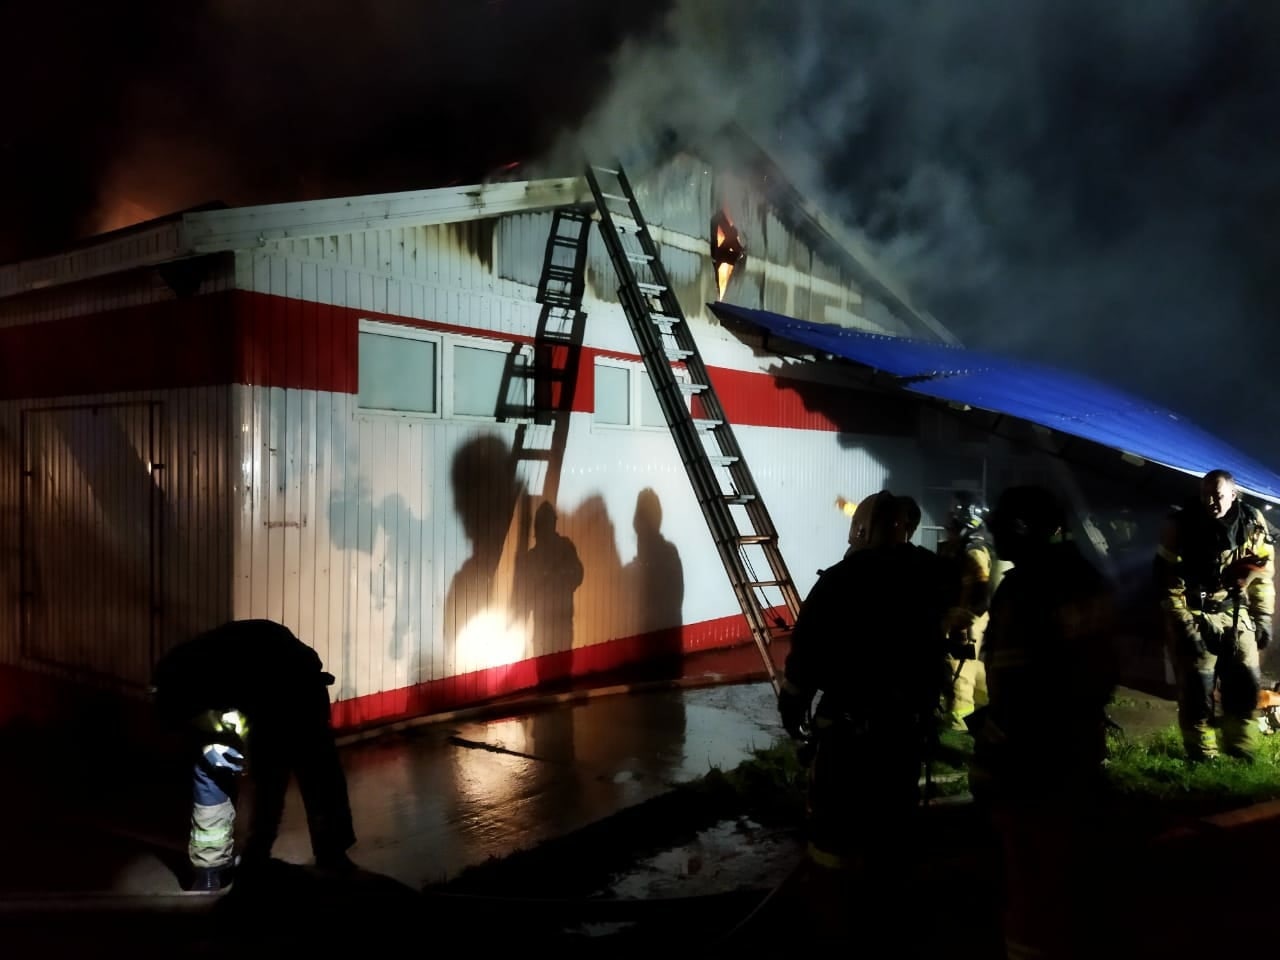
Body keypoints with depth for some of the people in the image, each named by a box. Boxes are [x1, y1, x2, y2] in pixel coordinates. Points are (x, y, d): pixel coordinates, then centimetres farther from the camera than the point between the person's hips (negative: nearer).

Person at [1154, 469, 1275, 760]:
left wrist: (1263, 617, 6)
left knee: (1246, 683, 6)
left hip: (1236, 614, 4)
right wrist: (1182, 624, -15)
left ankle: (1240, 749, 24)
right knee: (1197, 689, -4)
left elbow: (1263, 573, 8)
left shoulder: (1253, 523, -3)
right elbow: (1167, 580, -13)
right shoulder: (1181, 525, -15)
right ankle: (1202, 755, 10)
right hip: (1194, 615, -4)